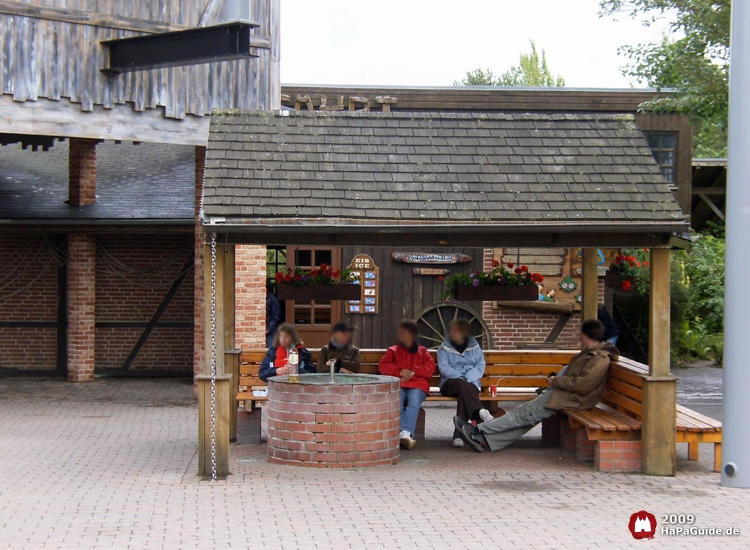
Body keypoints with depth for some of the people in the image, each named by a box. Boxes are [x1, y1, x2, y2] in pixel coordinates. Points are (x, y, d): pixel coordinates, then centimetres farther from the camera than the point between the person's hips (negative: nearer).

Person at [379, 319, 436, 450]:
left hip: (417, 385, -1)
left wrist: (413, 372, -7)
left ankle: (406, 433, -50)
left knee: (414, 402, -35)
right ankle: (405, 435, -45)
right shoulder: (393, 350, 24)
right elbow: (383, 366, 10)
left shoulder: (422, 351, 22)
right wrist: (399, 372, -6)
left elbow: (430, 367, 8)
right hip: (398, 385, 1)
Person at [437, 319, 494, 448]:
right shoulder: (444, 348, 12)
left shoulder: (474, 347, 15)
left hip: (471, 383, 0)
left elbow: (480, 367, 3)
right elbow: (444, 368, -2)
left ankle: (459, 435, -43)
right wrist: (460, 378, -17)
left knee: (464, 393, -35)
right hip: (450, 383, 0)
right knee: (462, 385, -37)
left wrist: (467, 378, -14)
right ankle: (481, 412, -57)